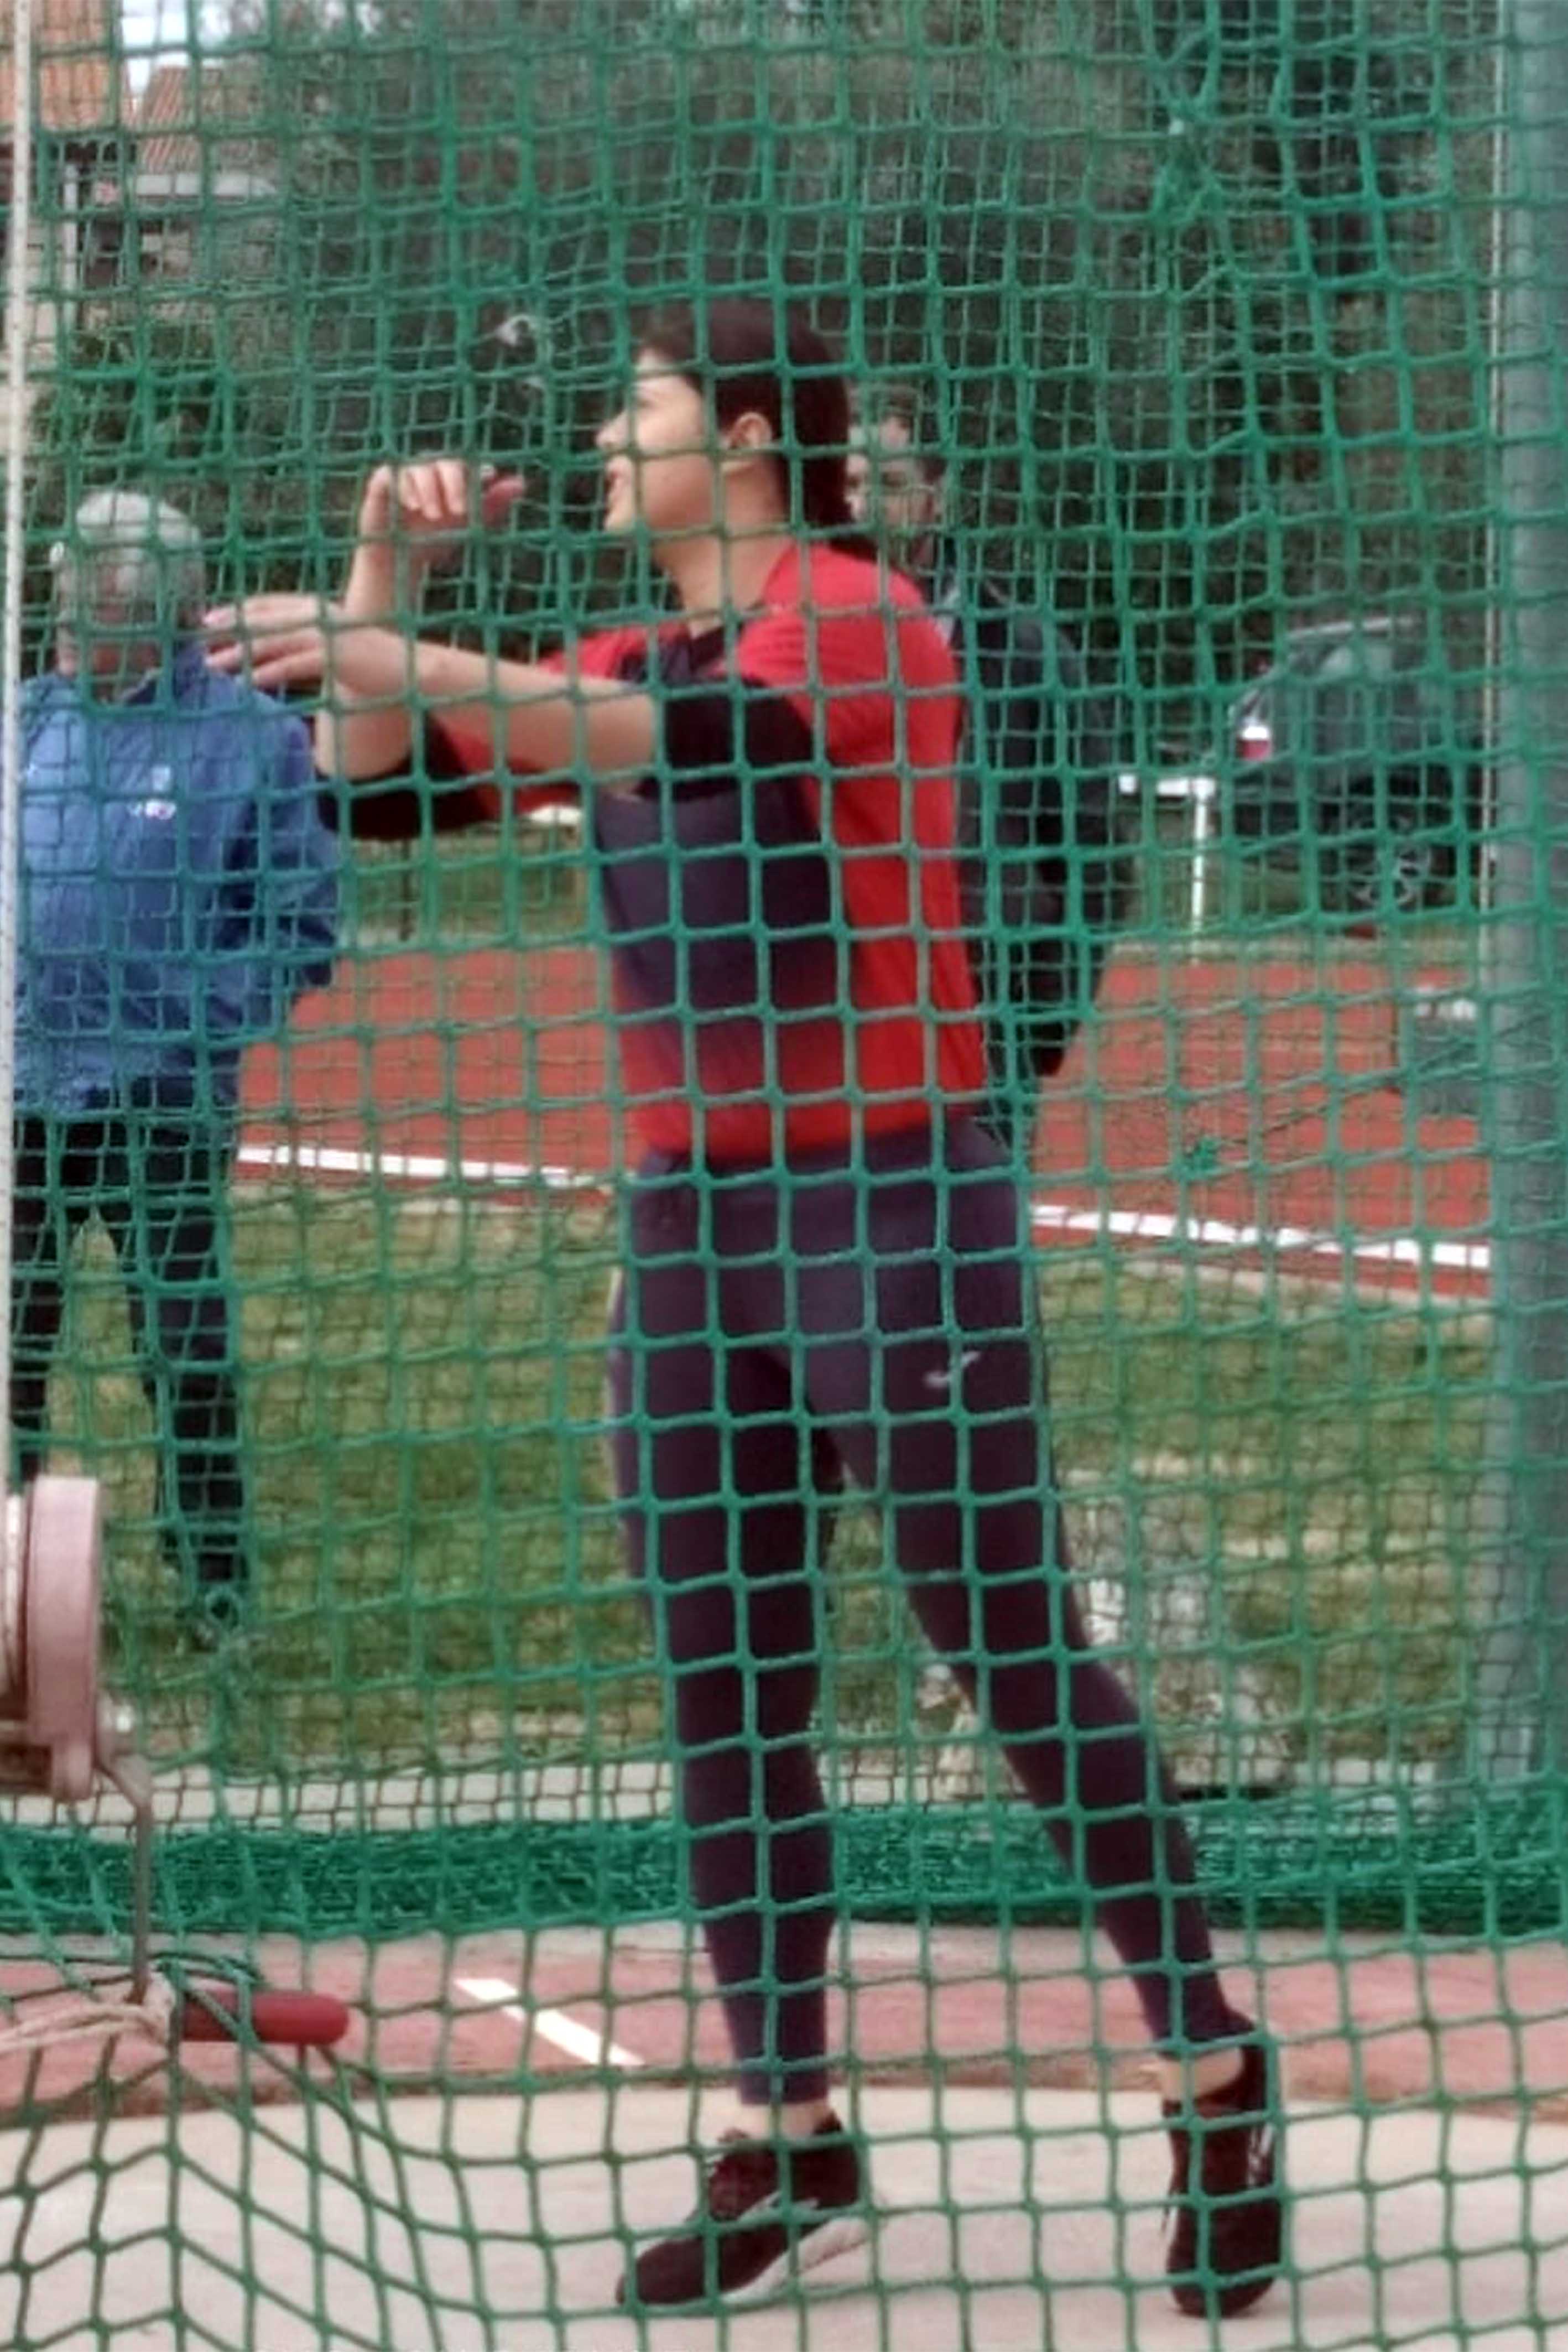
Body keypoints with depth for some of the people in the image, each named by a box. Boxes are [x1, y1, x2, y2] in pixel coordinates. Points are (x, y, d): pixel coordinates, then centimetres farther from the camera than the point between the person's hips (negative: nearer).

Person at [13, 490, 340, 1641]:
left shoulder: (254, 737, -5)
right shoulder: (26, 723, 8)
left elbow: (306, 921, -4)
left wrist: (201, 1020, -15)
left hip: (163, 1104, -4)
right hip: (20, 1095, 4)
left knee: (189, 1351, 3)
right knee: (12, 1342, 11)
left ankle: (215, 1579, 12)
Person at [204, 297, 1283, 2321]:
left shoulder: (852, 611, -8)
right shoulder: (635, 665, 15)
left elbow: (699, 732, -28)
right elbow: (378, 776, 17)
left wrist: (383, 653, -35)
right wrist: (381, 581, 0)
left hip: (890, 1210, -7)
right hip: (691, 1225, 7)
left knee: (1017, 1660, -5)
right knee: (724, 1699, 6)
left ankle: (1213, 2074, 6)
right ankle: (786, 2143, 13)